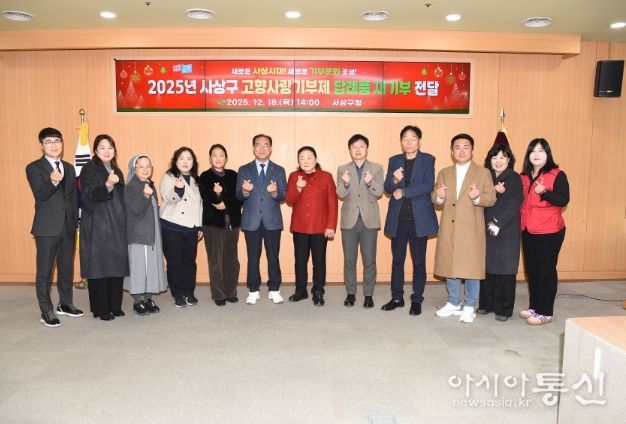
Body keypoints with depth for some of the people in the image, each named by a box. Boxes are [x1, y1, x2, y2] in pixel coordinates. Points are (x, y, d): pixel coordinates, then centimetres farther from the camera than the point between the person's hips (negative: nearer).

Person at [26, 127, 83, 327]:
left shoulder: (69, 168, 12)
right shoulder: (34, 168, -4)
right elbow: (40, 195, -20)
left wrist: (74, 223, 11)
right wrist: (52, 181, -39)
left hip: (68, 227, 5)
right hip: (47, 228, -5)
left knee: (66, 268, 15)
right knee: (44, 271, 1)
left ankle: (65, 303, 29)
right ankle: (46, 311, 11)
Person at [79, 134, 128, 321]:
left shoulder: (116, 171, 16)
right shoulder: (89, 169, -4)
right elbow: (89, 196, -17)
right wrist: (107, 185, -33)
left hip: (117, 226, 6)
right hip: (97, 227, -6)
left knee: (117, 265, 5)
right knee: (99, 266, -3)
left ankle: (115, 306, 15)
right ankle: (100, 309, 7)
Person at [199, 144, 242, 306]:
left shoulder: (233, 175, 9)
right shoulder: (205, 177, 3)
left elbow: (239, 198, 3)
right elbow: (207, 200, -7)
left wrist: (226, 205, -11)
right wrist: (216, 193, -26)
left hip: (232, 222, 2)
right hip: (213, 223, -2)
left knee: (231, 260, 4)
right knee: (215, 261, -1)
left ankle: (230, 292, 17)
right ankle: (218, 295, 10)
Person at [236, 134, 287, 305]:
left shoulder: (279, 170, 6)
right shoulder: (243, 170, 6)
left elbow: (283, 196, -1)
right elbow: (238, 196, 0)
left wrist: (275, 192, -23)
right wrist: (245, 191, -22)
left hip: (272, 220, 0)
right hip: (251, 220, 0)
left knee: (273, 256, 5)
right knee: (253, 257, 7)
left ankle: (274, 290, 18)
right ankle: (253, 291, 19)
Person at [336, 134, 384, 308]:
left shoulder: (377, 168, 4)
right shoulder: (342, 169, 6)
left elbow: (379, 193, -4)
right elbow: (340, 194, -3)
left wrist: (370, 182, -25)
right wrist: (345, 183, -25)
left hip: (369, 219, -1)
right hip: (349, 219, 1)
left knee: (369, 260, 4)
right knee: (349, 259, 7)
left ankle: (368, 294, 15)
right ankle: (351, 293, 19)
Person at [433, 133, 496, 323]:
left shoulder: (483, 173, 1)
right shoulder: (444, 173, 12)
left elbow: (491, 198, -5)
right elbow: (435, 198, 9)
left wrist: (477, 197, -25)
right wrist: (439, 197, -14)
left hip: (471, 229, -3)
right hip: (449, 228, 4)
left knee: (471, 268, 1)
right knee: (449, 266, 11)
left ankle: (469, 307, 15)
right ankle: (453, 303, 27)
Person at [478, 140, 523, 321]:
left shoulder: (514, 178, 0)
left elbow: (515, 204, -9)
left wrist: (498, 224, -14)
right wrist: (494, 191, -14)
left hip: (507, 231, -3)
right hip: (486, 229, 3)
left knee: (505, 268, 0)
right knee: (487, 266, 6)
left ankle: (503, 308, 10)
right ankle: (486, 304, 18)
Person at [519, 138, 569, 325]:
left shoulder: (557, 175, -6)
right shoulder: (524, 176, 11)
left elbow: (564, 200, -15)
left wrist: (545, 192, -29)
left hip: (549, 232, -6)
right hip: (528, 231, 6)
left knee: (546, 270, -1)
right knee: (531, 269, 12)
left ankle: (545, 312, 7)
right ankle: (534, 306, 24)